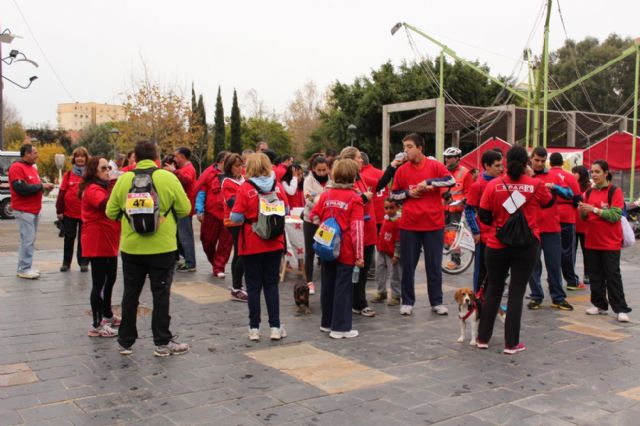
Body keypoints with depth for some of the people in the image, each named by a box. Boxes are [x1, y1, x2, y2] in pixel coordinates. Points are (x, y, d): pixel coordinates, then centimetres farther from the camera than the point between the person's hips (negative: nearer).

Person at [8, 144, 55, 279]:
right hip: (24, 211, -9)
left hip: (34, 210, 9)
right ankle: (24, 269, -3)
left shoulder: (32, 168, 18)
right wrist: (41, 186, -16)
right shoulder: (17, 167, -13)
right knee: (27, 240, -9)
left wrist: (44, 186, 3)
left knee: (30, 240, 11)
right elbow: (21, 188, -22)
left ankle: (26, 267, 17)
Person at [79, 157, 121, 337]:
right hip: (97, 243, -10)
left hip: (109, 242, 10)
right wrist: (113, 185, -34)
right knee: (99, 283, -7)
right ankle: (97, 325, -3)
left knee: (110, 280, 20)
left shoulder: (104, 187, 18)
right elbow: (106, 204, -32)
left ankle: (107, 315, 34)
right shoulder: (92, 189, -13)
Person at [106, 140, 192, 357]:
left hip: (131, 247, 2)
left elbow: (111, 212, 2)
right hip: (162, 247, -2)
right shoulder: (168, 178, -8)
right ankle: (162, 342, 12)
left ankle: (125, 341, 22)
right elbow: (185, 209, -5)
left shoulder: (124, 179, -2)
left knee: (130, 294, 13)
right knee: (161, 294, 6)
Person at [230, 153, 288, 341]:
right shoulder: (277, 186, -4)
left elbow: (236, 217, -14)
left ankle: (254, 328, 13)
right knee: (271, 285, 11)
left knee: (254, 286, 8)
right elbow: (286, 211, 3)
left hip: (251, 244, -2)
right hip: (274, 243, 2)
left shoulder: (245, 188, -12)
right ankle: (275, 327, 12)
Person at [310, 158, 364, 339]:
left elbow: (314, 216, 4)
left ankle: (327, 323, 27)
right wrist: (359, 254, -13)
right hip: (346, 251, -5)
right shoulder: (355, 198, -12)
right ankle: (340, 327, 5)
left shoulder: (326, 195, 2)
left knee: (327, 285, 15)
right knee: (343, 288, 1)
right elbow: (357, 228, -15)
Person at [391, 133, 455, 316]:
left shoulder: (435, 165, -1)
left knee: (434, 265, 7)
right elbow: (393, 194, 9)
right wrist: (408, 193, -9)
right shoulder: (402, 170, 3)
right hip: (409, 225, 1)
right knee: (408, 265, 7)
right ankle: (407, 302, 18)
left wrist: (428, 182, -19)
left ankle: (436, 302, 18)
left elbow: (451, 180, -14)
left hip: (434, 223, -1)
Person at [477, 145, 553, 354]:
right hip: (526, 246, -1)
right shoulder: (536, 185, -6)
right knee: (517, 293, 6)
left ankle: (483, 338, 21)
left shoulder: (493, 184, -8)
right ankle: (511, 343, 10)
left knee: (493, 290, 15)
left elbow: (483, 215, -3)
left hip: (497, 245, 1)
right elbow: (549, 202, 14)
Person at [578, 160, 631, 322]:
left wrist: (594, 209, -23)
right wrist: (583, 210, -9)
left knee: (613, 276, -4)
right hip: (591, 241, 5)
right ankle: (599, 305, 18)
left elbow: (615, 216, -17)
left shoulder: (615, 192, -7)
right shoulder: (589, 192, 9)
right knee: (595, 275, 9)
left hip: (610, 242, -5)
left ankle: (620, 309, 0)